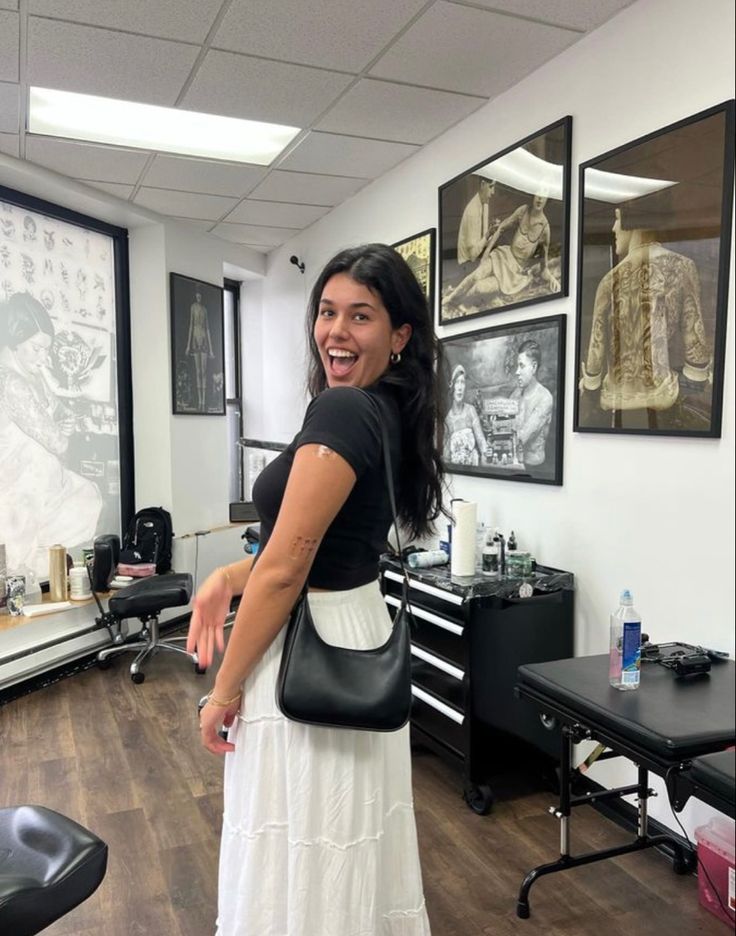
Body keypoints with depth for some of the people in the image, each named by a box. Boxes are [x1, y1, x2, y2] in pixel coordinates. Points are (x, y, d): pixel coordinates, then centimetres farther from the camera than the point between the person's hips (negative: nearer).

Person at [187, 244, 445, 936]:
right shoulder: (390, 415, 7)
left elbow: (286, 568, -22)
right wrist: (227, 577, -1)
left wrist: (224, 689, -10)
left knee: (298, 866, 10)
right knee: (348, 853, 24)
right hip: (354, 639, 9)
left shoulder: (340, 412, -21)